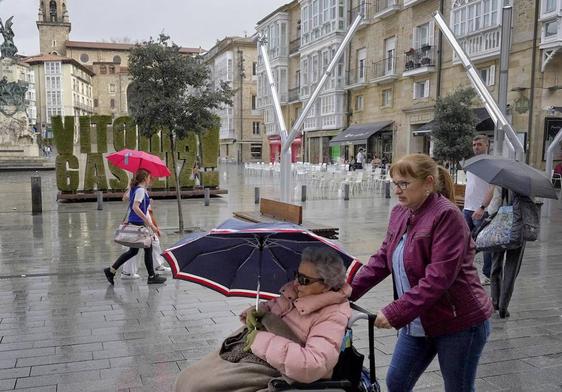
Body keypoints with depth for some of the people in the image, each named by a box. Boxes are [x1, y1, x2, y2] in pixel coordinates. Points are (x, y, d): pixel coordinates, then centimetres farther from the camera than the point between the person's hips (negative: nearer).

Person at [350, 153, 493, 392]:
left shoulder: (446, 215, -21)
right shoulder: (400, 212, 3)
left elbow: (438, 277, -27)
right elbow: (382, 258, 7)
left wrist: (395, 313, -27)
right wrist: (349, 290, -4)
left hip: (459, 322, -7)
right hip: (418, 323, 7)